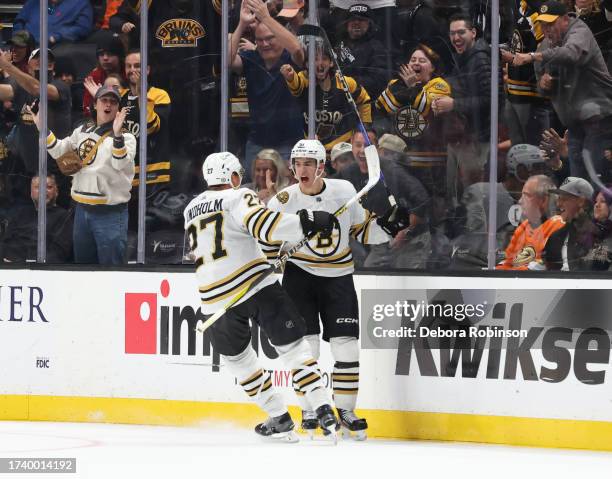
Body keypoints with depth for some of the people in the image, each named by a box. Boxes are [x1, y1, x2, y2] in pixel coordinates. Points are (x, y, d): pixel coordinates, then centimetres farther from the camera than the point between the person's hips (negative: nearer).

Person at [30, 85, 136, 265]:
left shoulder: (125, 136, -8)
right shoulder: (82, 131, 12)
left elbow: (120, 164, -24)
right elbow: (58, 151, 14)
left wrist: (117, 135, -40)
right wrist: (42, 127, 1)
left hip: (110, 214, -6)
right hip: (82, 210, 6)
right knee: (82, 262, 16)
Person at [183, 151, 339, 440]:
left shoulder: (191, 209, 19)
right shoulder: (238, 198, -2)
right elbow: (264, 226, -20)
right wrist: (308, 222, -20)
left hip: (215, 297, 4)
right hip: (257, 286, -4)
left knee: (237, 357, 20)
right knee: (292, 346, 1)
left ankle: (280, 419, 20)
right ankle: (323, 410, -8)